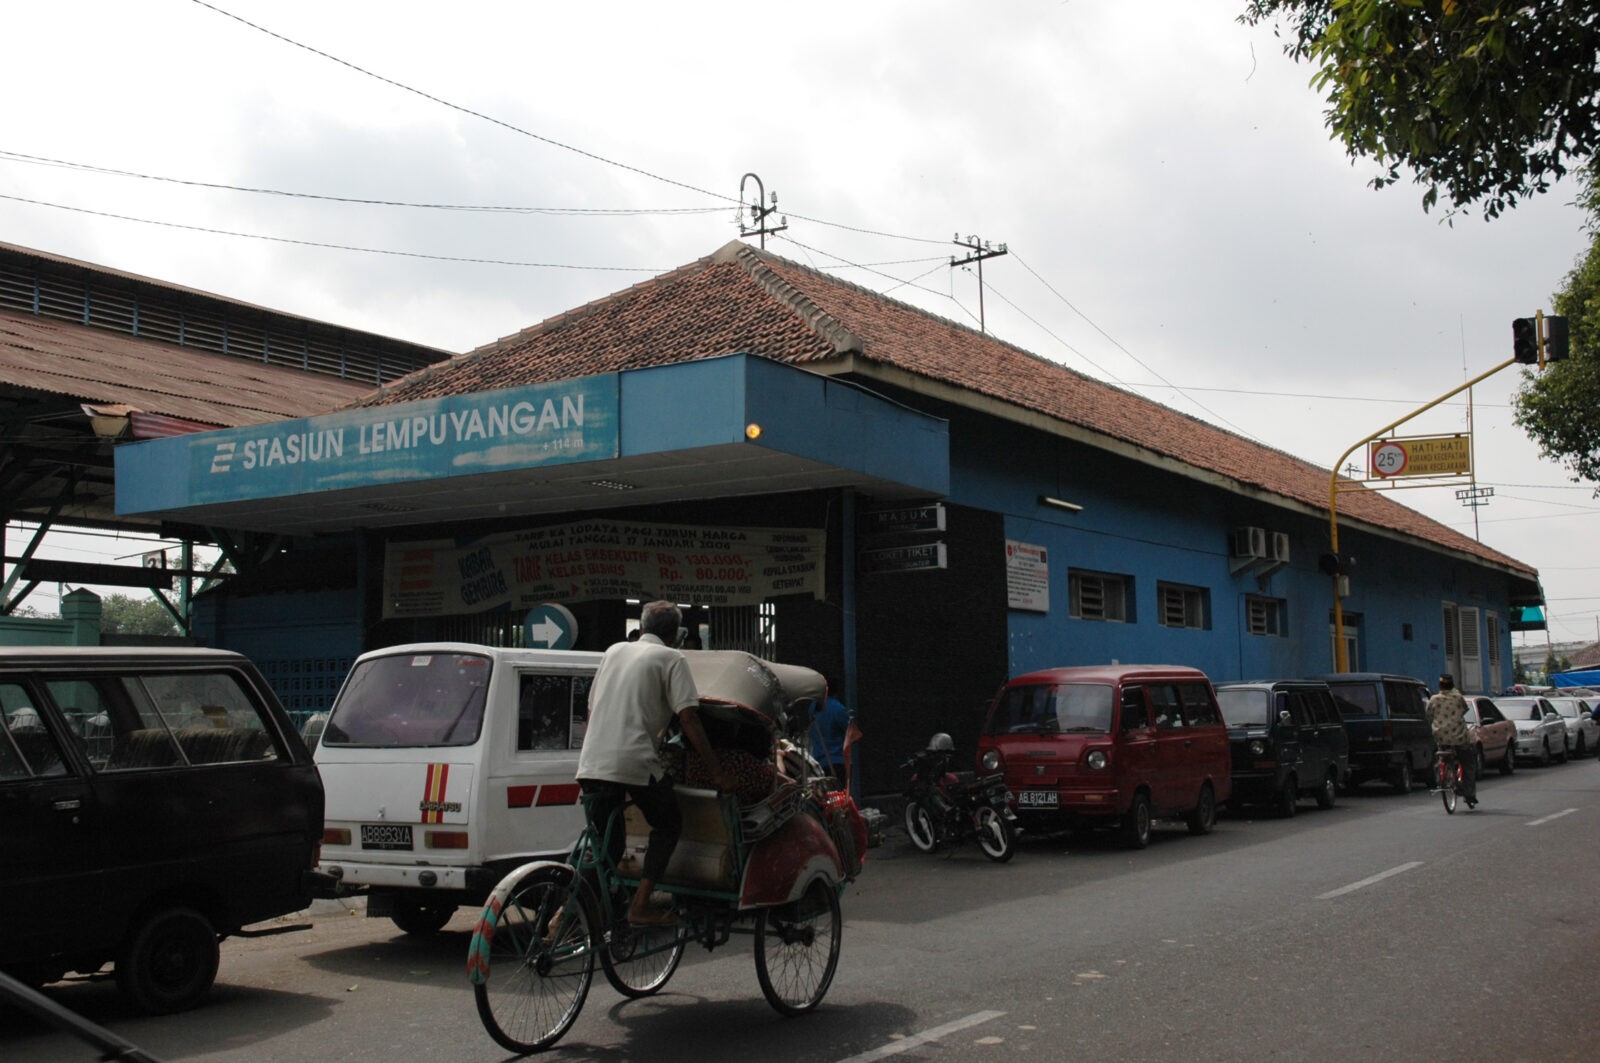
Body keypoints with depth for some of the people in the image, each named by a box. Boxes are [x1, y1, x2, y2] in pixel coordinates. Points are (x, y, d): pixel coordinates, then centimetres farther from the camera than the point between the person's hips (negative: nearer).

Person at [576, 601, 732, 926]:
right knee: (668, 825, 14)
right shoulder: (671, 659, 3)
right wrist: (716, 769, -2)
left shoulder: (614, 651, 20)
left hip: (591, 765, 6)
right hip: (635, 763, -5)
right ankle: (640, 906, 4)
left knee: (606, 843, 17)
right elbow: (688, 719, -5)